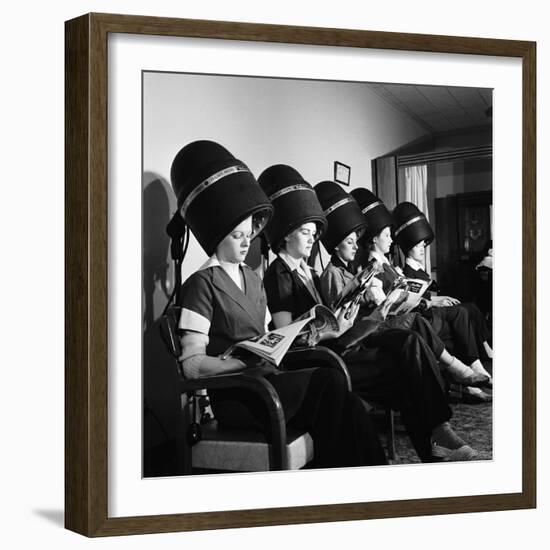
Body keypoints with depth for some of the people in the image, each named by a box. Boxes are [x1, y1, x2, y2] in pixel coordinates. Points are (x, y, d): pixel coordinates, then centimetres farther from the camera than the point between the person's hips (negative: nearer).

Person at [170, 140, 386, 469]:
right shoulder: (202, 285, -4)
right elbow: (192, 364, -11)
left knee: (350, 410, -18)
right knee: (330, 381, -26)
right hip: (233, 397, -7)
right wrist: (249, 364, -22)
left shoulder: (253, 280, 22)